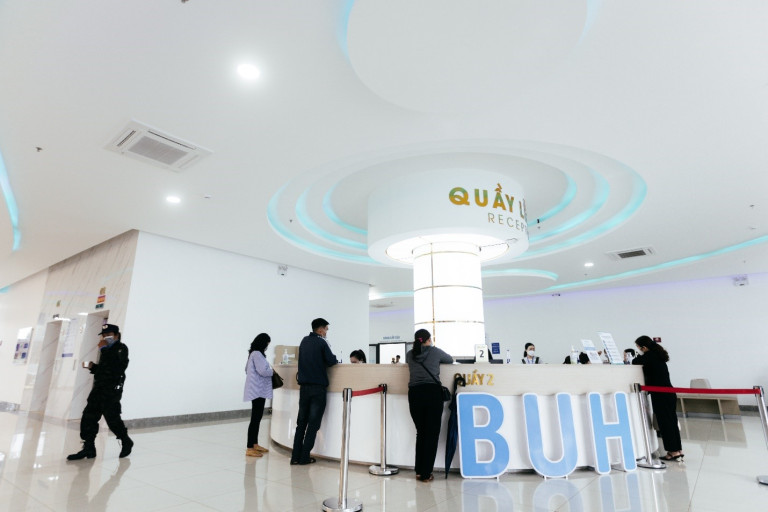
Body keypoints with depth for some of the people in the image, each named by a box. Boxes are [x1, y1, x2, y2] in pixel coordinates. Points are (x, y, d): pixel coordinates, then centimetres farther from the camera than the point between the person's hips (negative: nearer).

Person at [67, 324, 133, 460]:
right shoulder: (107, 350, 20)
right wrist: (92, 367, 10)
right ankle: (88, 448, 11)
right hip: (99, 387, 9)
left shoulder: (121, 348, -7)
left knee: (112, 417, -6)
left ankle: (126, 442, 14)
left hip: (112, 389, -9)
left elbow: (116, 365, -24)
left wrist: (104, 349, -19)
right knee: (88, 417, 3)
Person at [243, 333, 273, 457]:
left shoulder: (253, 353, 15)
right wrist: (272, 371, -3)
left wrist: (268, 370, 19)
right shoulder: (257, 354, -16)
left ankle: (254, 444, 26)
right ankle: (249, 448, -4)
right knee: (255, 419, -7)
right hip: (257, 390, -11)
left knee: (257, 418, 16)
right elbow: (263, 371, -22)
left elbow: (247, 369, 24)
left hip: (257, 390, 11)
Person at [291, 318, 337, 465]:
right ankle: (304, 457, 4)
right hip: (318, 387, -6)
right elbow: (331, 361, -14)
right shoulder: (321, 343, -11)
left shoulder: (304, 341, 9)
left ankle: (295, 456, 11)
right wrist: (334, 358, 7)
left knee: (301, 422, 11)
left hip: (304, 386, 6)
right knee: (313, 424, 2)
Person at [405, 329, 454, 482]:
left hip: (414, 394, 3)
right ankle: (426, 474, 6)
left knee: (421, 432, 16)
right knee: (432, 434, 4)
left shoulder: (410, 354, 10)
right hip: (433, 392, -3)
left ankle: (419, 471, 20)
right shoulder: (435, 351, 5)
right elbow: (450, 360, 23)